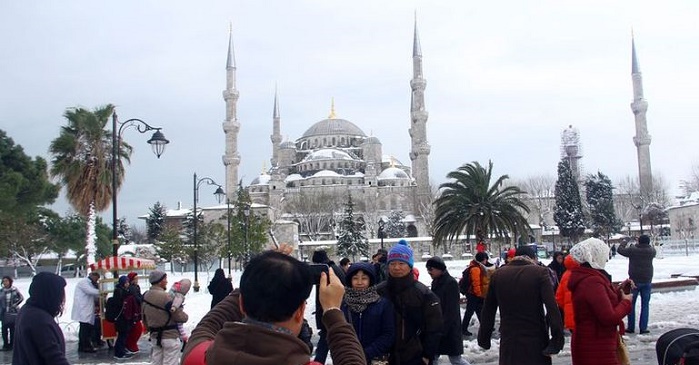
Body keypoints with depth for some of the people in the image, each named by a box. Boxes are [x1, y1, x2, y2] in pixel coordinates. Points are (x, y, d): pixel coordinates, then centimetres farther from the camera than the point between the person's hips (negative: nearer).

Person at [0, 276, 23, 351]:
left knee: (12, 329, 3)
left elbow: (21, 298, 0)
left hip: (13, 313, -2)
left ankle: (11, 345, 12)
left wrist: (15, 305, -7)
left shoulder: (14, 290, -5)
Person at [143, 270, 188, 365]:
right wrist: (185, 316, 2)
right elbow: (179, 317, -19)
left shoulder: (145, 296, 3)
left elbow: (144, 319, 16)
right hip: (170, 336, -7)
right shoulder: (165, 296, -22)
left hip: (155, 336, 7)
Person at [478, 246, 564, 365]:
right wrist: (558, 338, -14)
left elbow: (488, 310, 9)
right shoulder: (540, 273, -7)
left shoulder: (497, 274, 4)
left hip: (508, 343, 3)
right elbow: (552, 308, -16)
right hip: (536, 342, -3)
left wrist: (484, 337, 16)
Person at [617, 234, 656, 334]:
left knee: (631, 304, 7)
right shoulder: (651, 251, -4)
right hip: (647, 281, 2)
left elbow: (620, 250, 3)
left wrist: (624, 242, 18)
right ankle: (643, 328, 4)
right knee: (645, 305, 6)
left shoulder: (632, 250, -10)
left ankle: (631, 327, 8)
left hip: (635, 280, -2)